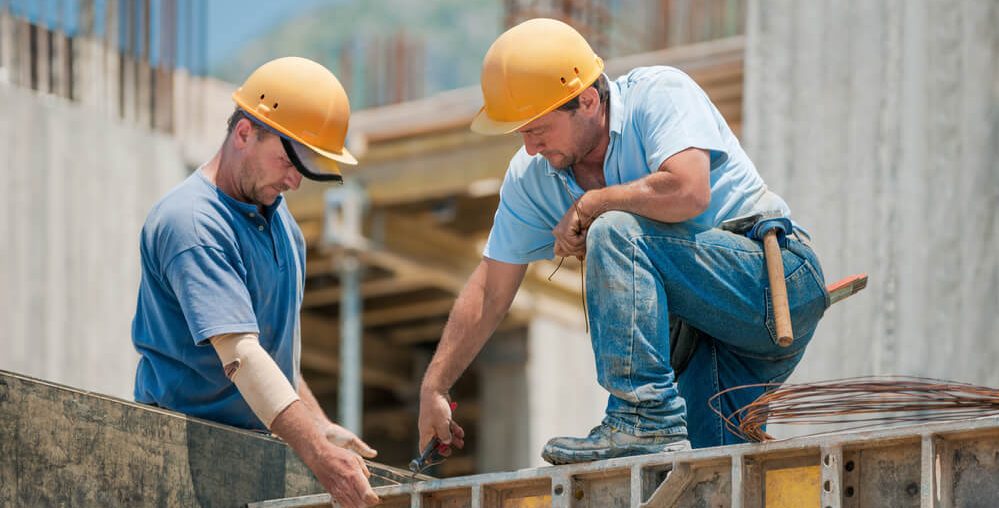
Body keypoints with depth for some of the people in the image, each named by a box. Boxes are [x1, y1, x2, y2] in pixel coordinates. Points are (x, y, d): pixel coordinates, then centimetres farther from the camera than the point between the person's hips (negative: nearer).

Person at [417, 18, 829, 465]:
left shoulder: (660, 93, -15)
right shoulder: (530, 177, 4)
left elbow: (688, 192, -33)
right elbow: (489, 292, 10)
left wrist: (587, 206, -18)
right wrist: (433, 387, 6)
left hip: (775, 277, -8)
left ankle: (645, 423, -29)